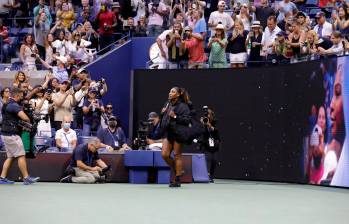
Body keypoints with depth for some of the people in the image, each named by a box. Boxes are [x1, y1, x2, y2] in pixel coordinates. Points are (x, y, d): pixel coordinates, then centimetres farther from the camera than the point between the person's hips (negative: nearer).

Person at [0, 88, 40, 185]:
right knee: (21, 156, -6)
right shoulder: (14, 105, -14)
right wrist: (29, 121, -1)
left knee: (10, 157, 13)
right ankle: (26, 178, -7)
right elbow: (25, 117, -25)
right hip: (12, 134, -10)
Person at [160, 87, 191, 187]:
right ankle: (177, 170, 22)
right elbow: (163, 118, 25)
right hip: (167, 132, 7)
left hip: (177, 133, -7)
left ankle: (177, 180, 6)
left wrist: (175, 117, -23)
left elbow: (187, 120, -17)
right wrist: (162, 113, 3)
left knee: (177, 156, -1)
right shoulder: (167, 104, 12)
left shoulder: (183, 106, -10)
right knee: (164, 154, -2)